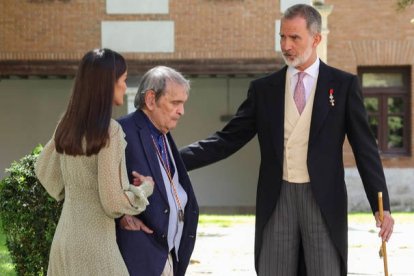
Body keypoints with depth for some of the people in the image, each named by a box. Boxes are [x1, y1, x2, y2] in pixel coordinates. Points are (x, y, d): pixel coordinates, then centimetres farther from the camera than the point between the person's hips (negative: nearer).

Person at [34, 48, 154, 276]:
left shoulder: (67, 126, 5)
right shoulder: (109, 131, -16)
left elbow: (43, 170, 22)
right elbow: (114, 201, -16)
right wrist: (145, 188, 1)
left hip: (64, 239, 8)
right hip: (94, 243, -7)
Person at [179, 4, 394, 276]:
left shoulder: (344, 84, 3)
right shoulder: (263, 88, 8)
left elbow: (365, 148, 2)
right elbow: (227, 140, 6)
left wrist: (381, 206, -6)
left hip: (324, 201, -2)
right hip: (277, 201, 2)